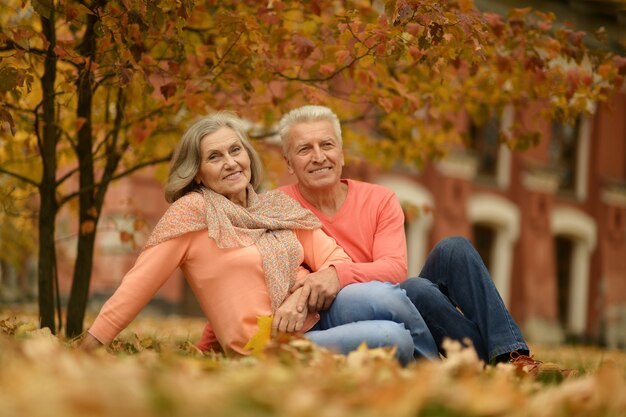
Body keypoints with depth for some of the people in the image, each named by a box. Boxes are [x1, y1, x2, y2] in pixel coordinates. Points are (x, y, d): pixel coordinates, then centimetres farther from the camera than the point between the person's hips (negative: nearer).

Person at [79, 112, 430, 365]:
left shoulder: (280, 206, 13)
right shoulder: (192, 211, -3)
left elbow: (337, 259, 8)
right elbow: (141, 280, -5)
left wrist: (304, 293, -13)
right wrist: (91, 346, -7)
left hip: (317, 317, 5)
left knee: (390, 296, -25)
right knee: (395, 338, -26)